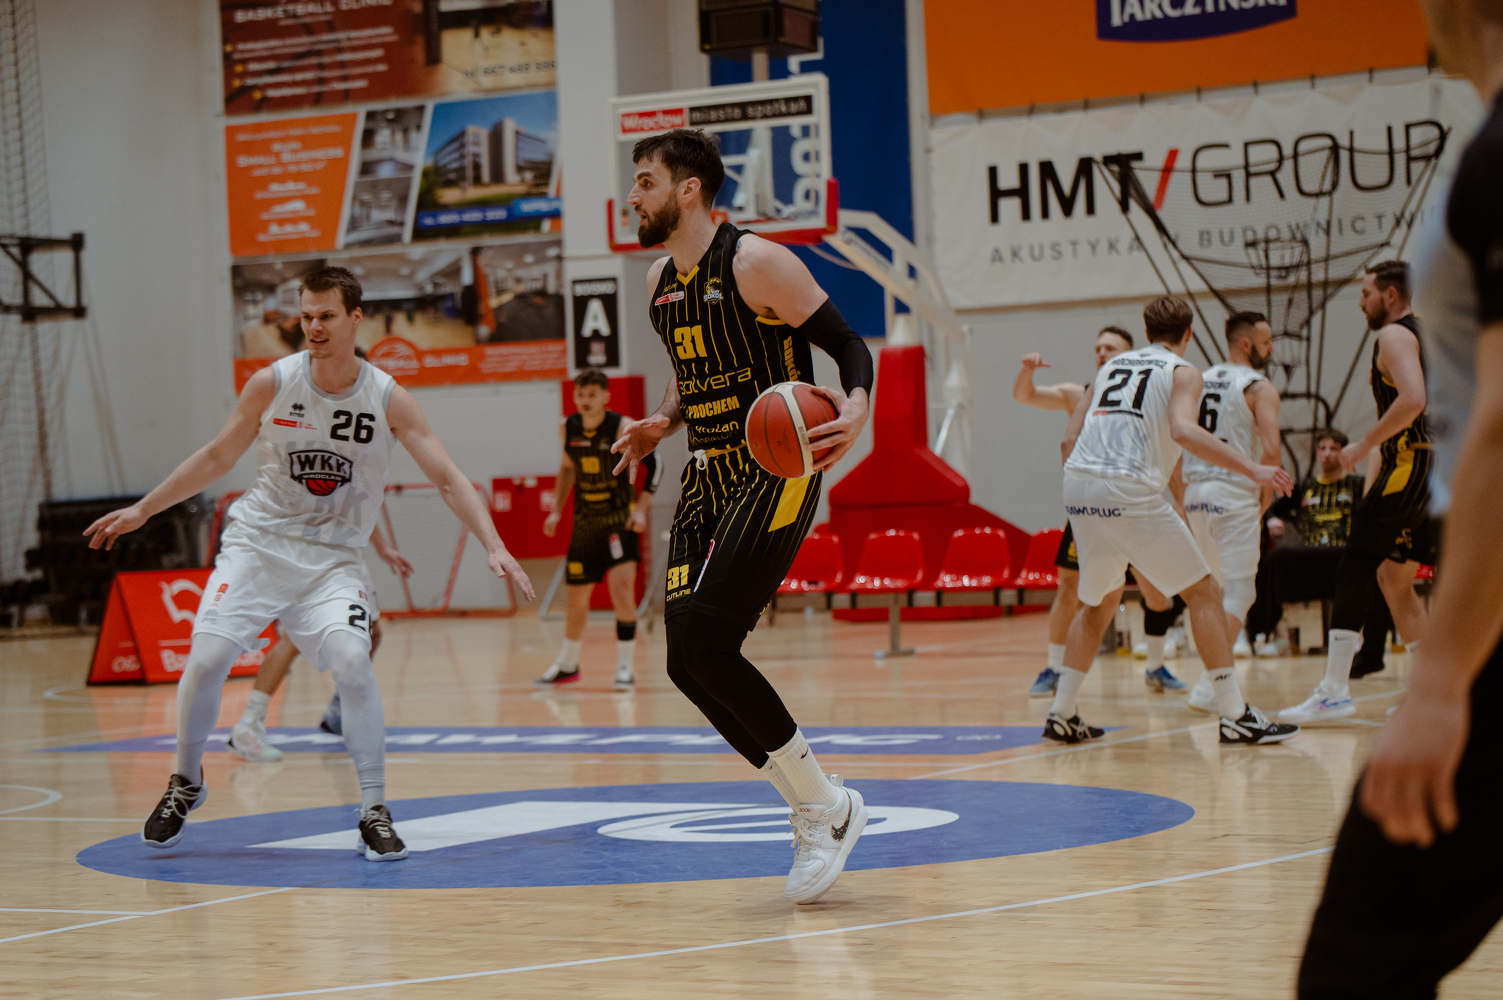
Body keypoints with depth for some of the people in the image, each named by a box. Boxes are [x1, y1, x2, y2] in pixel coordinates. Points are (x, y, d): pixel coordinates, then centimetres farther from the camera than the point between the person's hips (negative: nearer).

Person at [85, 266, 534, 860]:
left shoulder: (388, 399, -9)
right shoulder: (271, 384, -7)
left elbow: (447, 478, -8)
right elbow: (217, 457, 7)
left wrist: (494, 547, -20)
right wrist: (141, 511, 10)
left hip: (332, 559, -1)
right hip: (258, 542, 1)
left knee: (351, 661, -24)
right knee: (206, 659, -14)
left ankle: (375, 811, -10)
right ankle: (185, 782, 14)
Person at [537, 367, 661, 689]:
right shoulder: (568, 429, -1)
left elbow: (653, 464, -7)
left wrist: (642, 508, -14)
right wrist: (556, 510, 12)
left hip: (619, 519, -4)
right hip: (584, 521, 4)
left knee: (622, 587, -20)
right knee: (577, 598, 12)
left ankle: (625, 667, -11)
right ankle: (567, 665, 31)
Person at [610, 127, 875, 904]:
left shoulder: (754, 263, -12)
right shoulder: (660, 282, 13)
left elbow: (851, 347, -12)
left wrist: (856, 411, -32)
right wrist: (663, 424, 9)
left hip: (773, 475, -8)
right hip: (708, 482, 8)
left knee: (704, 645, -20)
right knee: (689, 663, -2)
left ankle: (824, 806, -5)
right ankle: (817, 809, 12)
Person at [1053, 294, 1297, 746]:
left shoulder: (1113, 365, 24)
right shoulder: (1182, 372, 6)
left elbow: (1069, 442, 21)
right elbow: (1183, 430, -16)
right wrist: (1251, 468, -17)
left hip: (1078, 488, 6)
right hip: (1130, 491, -6)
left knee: (1099, 602, 25)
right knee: (1203, 593, 3)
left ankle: (1060, 716, 23)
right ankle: (1235, 716, -3)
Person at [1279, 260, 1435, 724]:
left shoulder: (1394, 335, -8)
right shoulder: (1425, 333, 21)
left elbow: (1412, 400, -24)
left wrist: (1364, 445, -17)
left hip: (1409, 466, -10)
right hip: (1437, 470, 10)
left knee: (1354, 568, -10)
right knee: (1393, 576, 16)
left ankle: (1333, 693, -16)